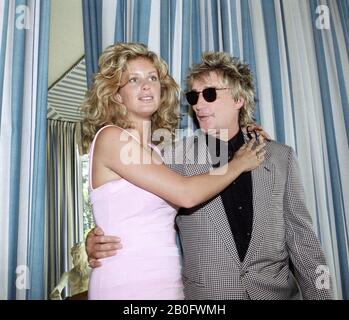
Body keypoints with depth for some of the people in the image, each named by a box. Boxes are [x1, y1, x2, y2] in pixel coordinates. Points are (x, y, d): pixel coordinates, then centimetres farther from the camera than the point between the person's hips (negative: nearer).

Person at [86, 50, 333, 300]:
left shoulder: (281, 158, -3)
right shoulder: (175, 160, -7)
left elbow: (301, 239, 0)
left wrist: (320, 293, -3)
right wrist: (99, 243, -20)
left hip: (279, 291, 2)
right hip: (204, 293, -1)